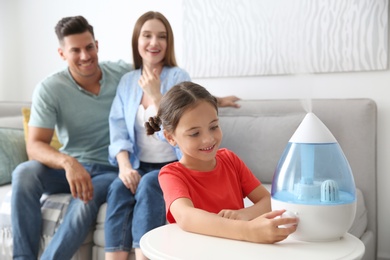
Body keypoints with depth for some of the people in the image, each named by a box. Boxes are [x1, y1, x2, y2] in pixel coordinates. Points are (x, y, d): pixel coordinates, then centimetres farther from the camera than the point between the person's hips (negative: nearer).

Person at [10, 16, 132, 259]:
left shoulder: (124, 73, -6)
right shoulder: (49, 89, -9)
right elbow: (35, 145, -17)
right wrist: (67, 162, -38)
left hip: (111, 170, -1)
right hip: (70, 167, 1)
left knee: (86, 200, -34)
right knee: (24, 173, -27)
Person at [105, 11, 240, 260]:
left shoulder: (178, 77, -4)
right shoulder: (127, 81, 8)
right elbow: (118, 129, 0)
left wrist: (155, 96, -22)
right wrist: (125, 165, -16)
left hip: (174, 166, -3)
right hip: (140, 166, 3)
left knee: (148, 186, -32)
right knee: (118, 188, -26)